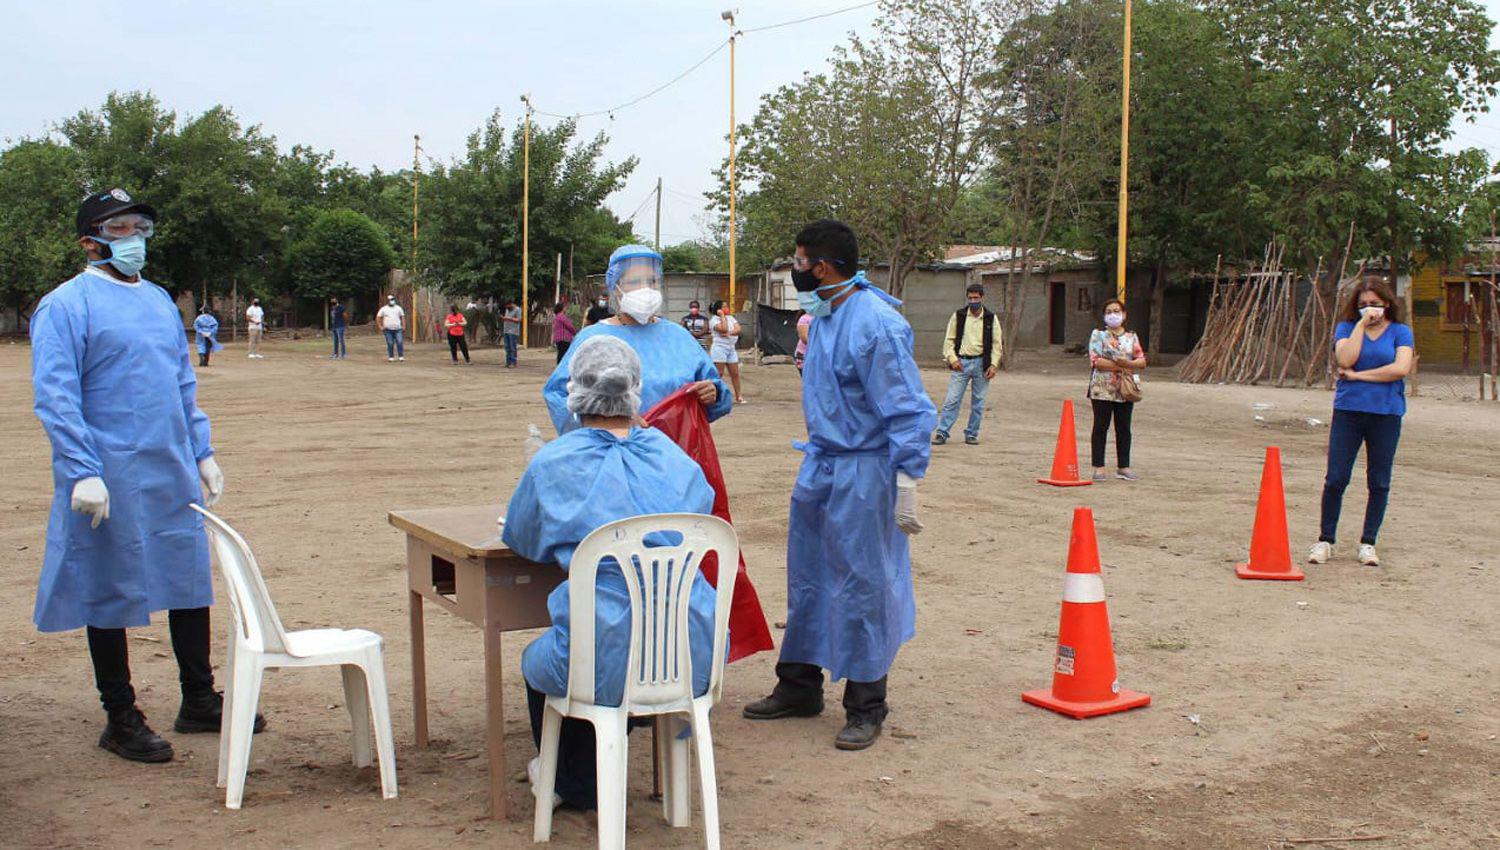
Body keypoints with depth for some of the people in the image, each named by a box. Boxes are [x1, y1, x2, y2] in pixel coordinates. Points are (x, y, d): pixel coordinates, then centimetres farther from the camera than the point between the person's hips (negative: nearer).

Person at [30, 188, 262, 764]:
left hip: (173, 477, 7)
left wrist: (202, 453, 13)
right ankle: (120, 720, 16)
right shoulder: (66, 305, -7)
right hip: (110, 483, -7)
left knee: (191, 582, 11)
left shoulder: (160, 301, 14)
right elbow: (55, 396, -13)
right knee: (111, 595, 4)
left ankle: (199, 701, 24)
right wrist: (81, 473, -20)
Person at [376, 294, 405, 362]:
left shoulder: (398, 308, 10)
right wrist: (381, 327, 0)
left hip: (397, 329, 1)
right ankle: (390, 357, 6)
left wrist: (403, 326, 5)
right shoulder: (383, 309, 5)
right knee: (390, 344, -2)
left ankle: (401, 357, -6)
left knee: (399, 343, -9)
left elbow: (402, 317, 15)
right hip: (388, 330, -1)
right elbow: (378, 318, 8)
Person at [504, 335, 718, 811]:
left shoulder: (553, 464, -5)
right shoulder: (675, 458, 5)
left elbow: (519, 540, 11)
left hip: (610, 665, -4)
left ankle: (577, 788, 47)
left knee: (537, 661, 32)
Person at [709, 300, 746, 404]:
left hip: (731, 348, 7)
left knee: (735, 373, 6)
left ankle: (738, 396, 11)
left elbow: (738, 329, 1)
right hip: (719, 348, -7)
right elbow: (724, 329, -22)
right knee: (719, 374, -8)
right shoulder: (714, 320, -7)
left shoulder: (731, 318, 14)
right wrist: (722, 316, -13)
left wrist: (729, 333, -17)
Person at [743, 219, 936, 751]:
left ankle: (866, 708, 14)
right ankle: (799, 687, 31)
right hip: (820, 467, 9)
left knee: (861, 587, 0)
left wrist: (907, 484, -23)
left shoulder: (875, 324, -21)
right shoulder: (822, 317, 8)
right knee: (807, 579, 16)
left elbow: (908, 411, -20)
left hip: (863, 474, -9)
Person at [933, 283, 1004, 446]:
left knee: (978, 402, 6)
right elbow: (949, 339, 5)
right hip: (961, 363, -1)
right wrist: (952, 359, -7)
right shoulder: (958, 316, 3)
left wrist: (994, 364, -5)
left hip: (981, 364, 1)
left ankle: (971, 434, 16)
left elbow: (996, 343, 5)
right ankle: (942, 433, -1)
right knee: (952, 400, -5)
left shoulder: (991, 318, 4)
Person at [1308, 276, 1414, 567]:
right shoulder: (1346, 328, 7)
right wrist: (1362, 323, -10)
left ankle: (1368, 543, 16)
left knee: (1379, 483, 5)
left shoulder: (1401, 332, 5)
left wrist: (1358, 375, -9)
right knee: (1336, 479, -2)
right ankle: (1325, 540, 9)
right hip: (1348, 411, 0)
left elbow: (1401, 368, -11)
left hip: (1386, 414, 0)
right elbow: (1345, 359, -13)